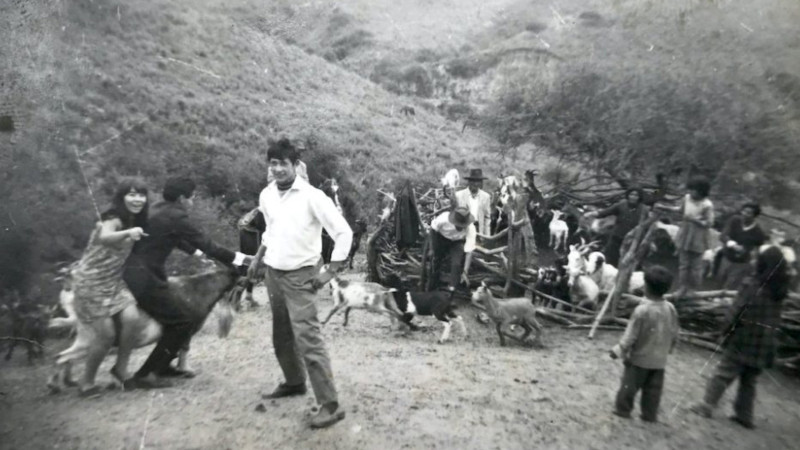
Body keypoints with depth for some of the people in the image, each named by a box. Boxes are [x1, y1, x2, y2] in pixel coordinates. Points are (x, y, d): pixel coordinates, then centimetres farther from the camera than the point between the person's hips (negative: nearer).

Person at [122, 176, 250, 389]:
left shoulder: (160, 210, 13)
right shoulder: (176, 216, -14)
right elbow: (206, 244, -12)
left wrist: (195, 251, 39)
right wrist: (238, 258, -4)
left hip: (136, 274, 9)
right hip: (143, 278, -9)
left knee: (177, 316, 18)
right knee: (185, 320, -2)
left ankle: (162, 365, 30)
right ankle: (144, 375, 3)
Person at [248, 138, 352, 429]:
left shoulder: (312, 196, -16)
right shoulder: (266, 195, 4)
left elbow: (343, 232, -16)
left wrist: (330, 272, -18)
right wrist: (258, 259, 17)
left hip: (300, 276, -7)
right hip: (273, 274, 7)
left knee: (308, 340, -13)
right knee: (281, 336, 18)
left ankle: (330, 405, -8)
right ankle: (294, 382, 39)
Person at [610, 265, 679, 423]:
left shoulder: (642, 310, -22)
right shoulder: (671, 309, -5)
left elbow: (631, 335, -17)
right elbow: (674, 334, 6)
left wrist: (619, 350, -7)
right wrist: (668, 348, 23)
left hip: (639, 357, -5)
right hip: (659, 359, 5)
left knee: (630, 384, 9)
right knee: (653, 388, 15)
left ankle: (622, 409, 19)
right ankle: (650, 414, 23)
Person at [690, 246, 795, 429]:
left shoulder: (752, 283, -14)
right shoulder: (780, 287, 0)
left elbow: (737, 310, -13)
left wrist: (726, 330, -4)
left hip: (744, 338, -5)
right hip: (765, 344, 5)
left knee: (724, 373, 4)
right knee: (749, 380, 16)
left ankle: (707, 405, 8)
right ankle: (744, 415, 21)